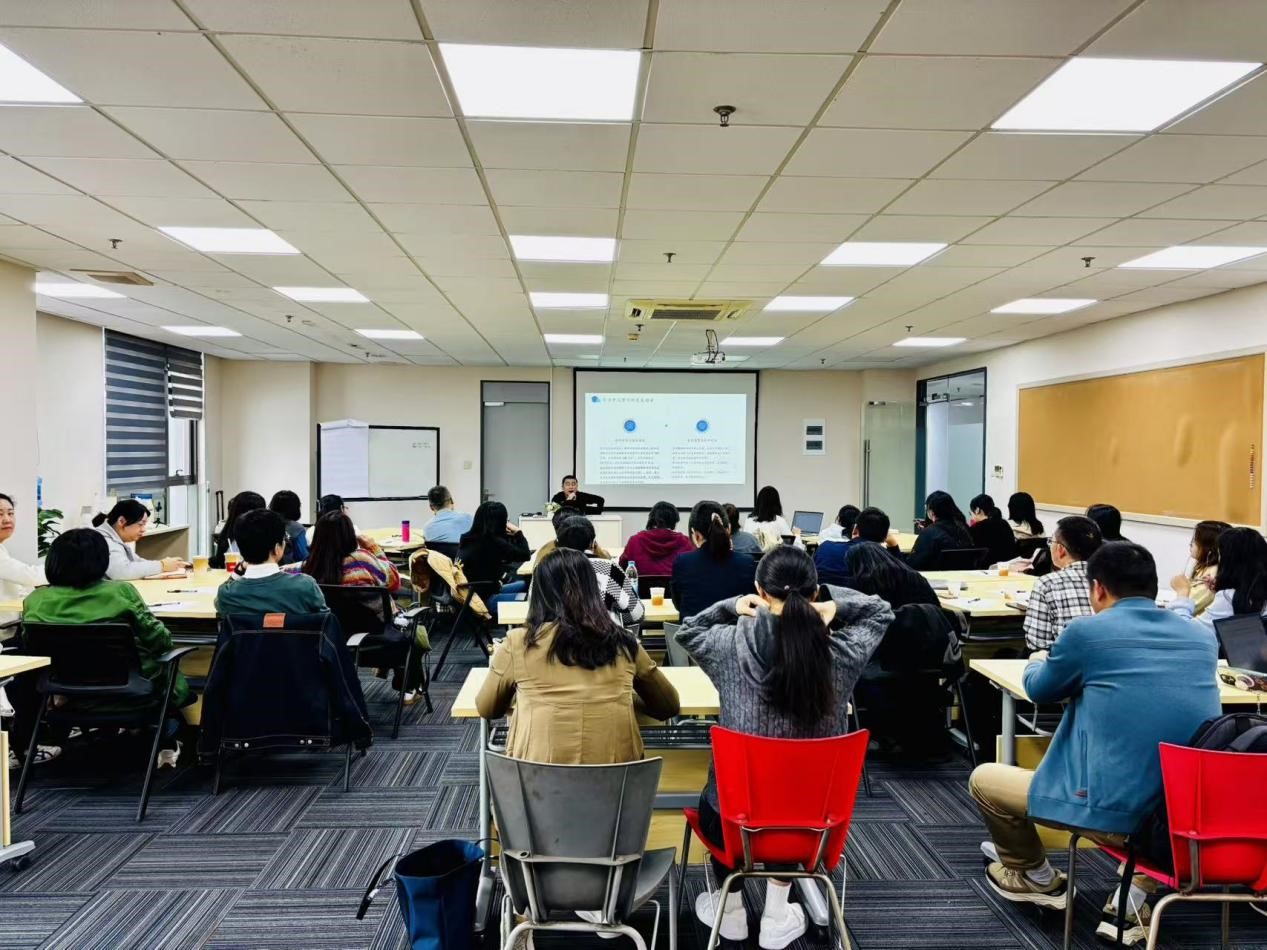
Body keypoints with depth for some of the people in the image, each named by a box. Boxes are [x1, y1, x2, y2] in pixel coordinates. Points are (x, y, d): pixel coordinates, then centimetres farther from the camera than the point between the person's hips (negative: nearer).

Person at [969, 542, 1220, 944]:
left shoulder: (1087, 631, -9)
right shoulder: (1202, 637, 7)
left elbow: (1039, 690, 10)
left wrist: (1037, 662, 34)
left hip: (1114, 812, -6)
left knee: (983, 778, 16)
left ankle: (1039, 880, 38)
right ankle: (1132, 900, 25)